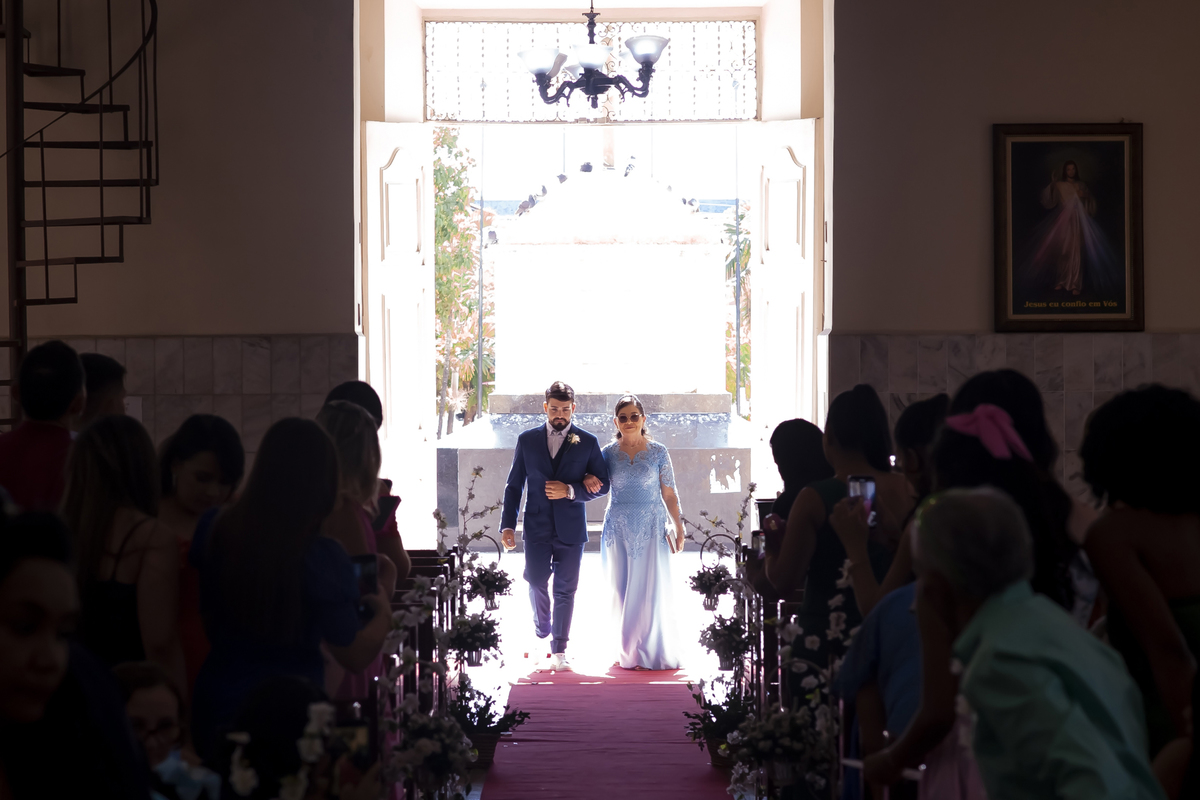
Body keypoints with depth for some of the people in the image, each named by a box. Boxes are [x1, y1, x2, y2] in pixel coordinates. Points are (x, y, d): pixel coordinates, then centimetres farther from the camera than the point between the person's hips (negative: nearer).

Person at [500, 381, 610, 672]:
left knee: (565, 590, 1)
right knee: (536, 582, -5)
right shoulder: (527, 440, 6)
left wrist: (570, 491, -14)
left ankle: (559, 651, 9)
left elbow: (602, 485, 3)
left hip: (570, 528, -1)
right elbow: (514, 485, 8)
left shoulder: (587, 443, 3)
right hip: (537, 526, 1)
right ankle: (542, 632, 22)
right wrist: (507, 525, -1)